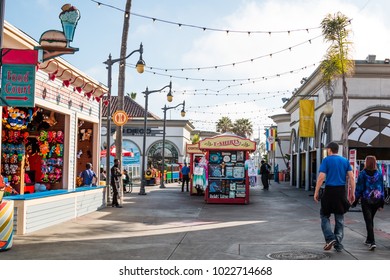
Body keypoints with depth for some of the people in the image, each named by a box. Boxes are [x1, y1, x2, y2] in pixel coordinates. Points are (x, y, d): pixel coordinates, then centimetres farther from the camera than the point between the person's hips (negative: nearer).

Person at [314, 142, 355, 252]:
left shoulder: (326, 160, -3)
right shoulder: (345, 161, 9)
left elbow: (321, 177, -11)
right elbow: (351, 178, 3)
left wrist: (316, 192, -5)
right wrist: (352, 193, 8)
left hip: (329, 190, -4)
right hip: (341, 191, 4)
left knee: (324, 215, 11)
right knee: (339, 218, 12)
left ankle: (330, 238, -6)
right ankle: (338, 244, 14)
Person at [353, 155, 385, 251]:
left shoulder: (362, 174, -9)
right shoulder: (379, 174, 2)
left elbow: (359, 188, -8)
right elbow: (382, 188, 6)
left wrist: (355, 201, 0)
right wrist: (381, 203, 12)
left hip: (366, 200, -4)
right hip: (376, 200, 4)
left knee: (368, 221, -4)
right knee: (370, 220, 20)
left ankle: (372, 242, -15)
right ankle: (369, 240, 30)